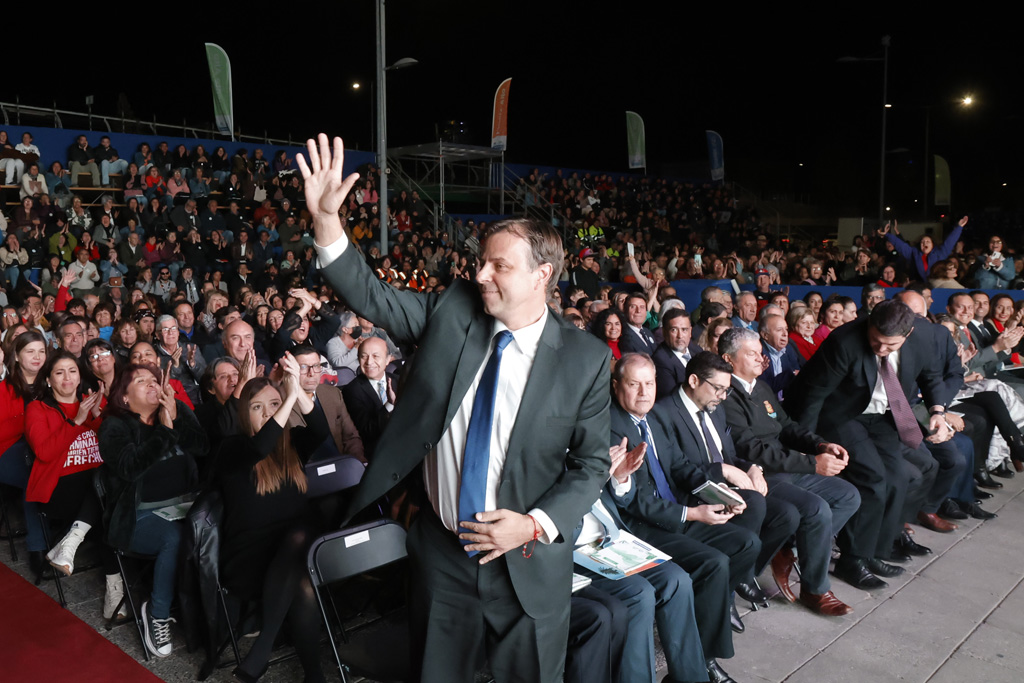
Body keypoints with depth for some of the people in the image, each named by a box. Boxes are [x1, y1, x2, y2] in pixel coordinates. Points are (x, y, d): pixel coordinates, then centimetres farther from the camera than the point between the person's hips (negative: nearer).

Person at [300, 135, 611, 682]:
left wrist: (535, 524, -16)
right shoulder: (451, 312, -4)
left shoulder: (586, 359, -10)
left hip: (527, 565, -2)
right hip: (440, 554, 2)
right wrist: (326, 219, -20)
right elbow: (374, 297, -9)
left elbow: (591, 463, -5)